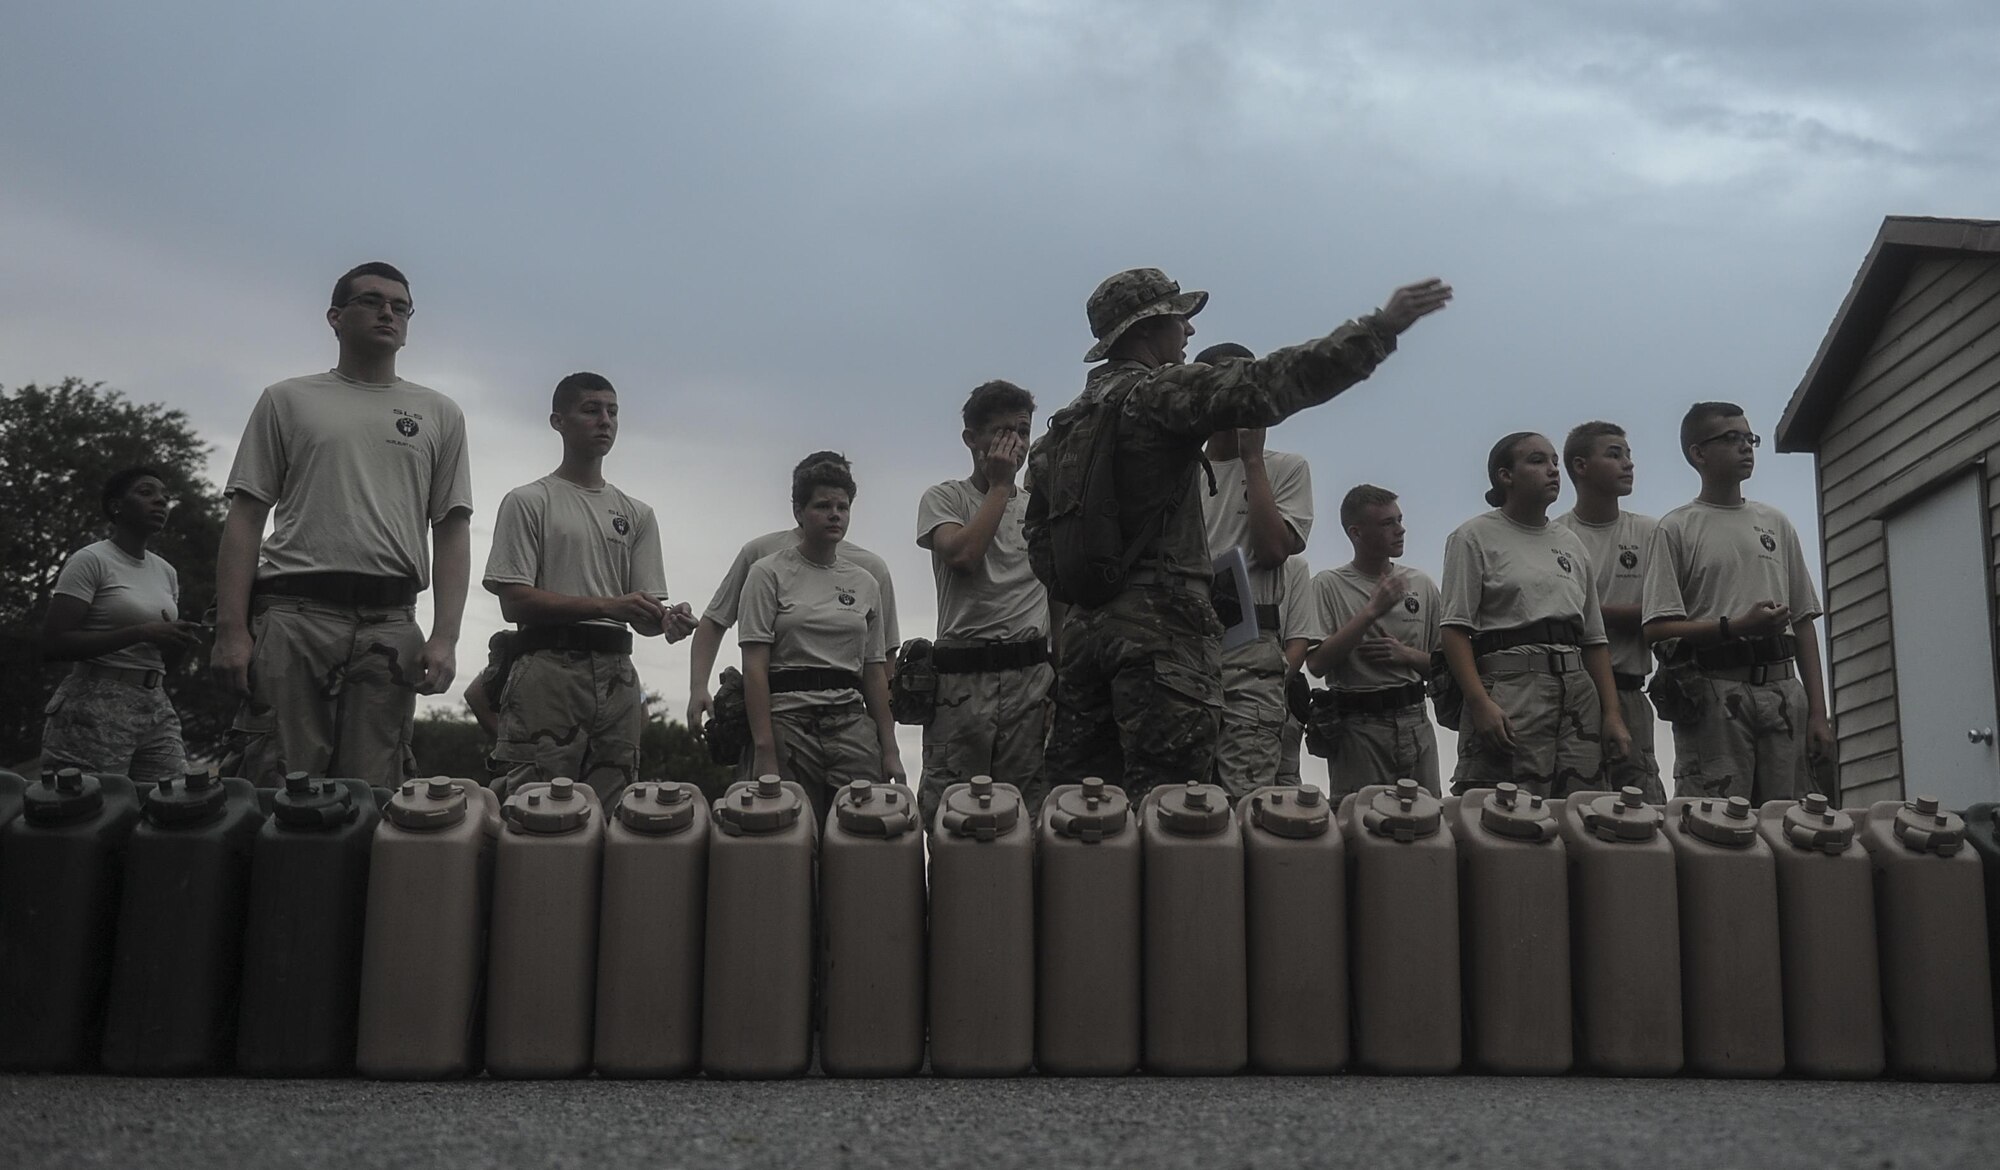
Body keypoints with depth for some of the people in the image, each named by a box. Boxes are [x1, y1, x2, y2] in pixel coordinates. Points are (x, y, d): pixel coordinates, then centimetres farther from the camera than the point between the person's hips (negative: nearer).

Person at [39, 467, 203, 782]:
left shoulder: (166, 572, 15)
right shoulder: (91, 560, -4)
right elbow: (53, 644, -13)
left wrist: (182, 640, -1)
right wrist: (142, 633, -18)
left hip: (157, 709, 6)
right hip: (96, 709, -6)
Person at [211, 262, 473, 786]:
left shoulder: (439, 414, 17)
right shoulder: (287, 400, 14)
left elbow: (452, 529, 11)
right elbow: (246, 517, 9)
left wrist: (444, 636, -3)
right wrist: (231, 629, -4)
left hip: (389, 624, 1)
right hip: (293, 615, -1)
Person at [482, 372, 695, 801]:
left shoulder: (637, 514, 19)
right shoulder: (528, 502, 5)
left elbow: (641, 617, 13)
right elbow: (514, 601, -6)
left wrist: (667, 620, -12)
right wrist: (607, 606, -16)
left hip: (617, 675, 5)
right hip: (549, 671, -5)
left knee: (614, 813, 2)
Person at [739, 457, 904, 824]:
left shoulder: (865, 583, 14)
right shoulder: (770, 573, 1)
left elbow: (875, 671, 14)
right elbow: (755, 666, -6)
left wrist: (890, 750, 6)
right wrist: (764, 750, -14)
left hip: (853, 724, 4)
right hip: (788, 721, -4)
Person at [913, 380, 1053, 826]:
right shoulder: (944, 499, 7)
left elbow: (1060, 597, 17)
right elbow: (963, 555, -14)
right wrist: (1000, 484, -5)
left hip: (1031, 674, 3)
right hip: (963, 675, -3)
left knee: (1027, 806, 0)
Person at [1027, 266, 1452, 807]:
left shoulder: (1065, 422, 20)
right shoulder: (1160, 391, -5)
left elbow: (1041, 536, 24)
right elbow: (1271, 385, -15)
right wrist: (1382, 326, -12)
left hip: (1083, 626, 8)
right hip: (1158, 628, -8)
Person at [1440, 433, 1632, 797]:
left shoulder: (1571, 544, 22)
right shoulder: (1475, 537, 3)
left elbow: (1595, 639, 21)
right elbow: (1455, 629, -6)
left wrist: (1612, 713, 11)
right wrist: (1480, 702, -18)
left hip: (1578, 693, 6)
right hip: (1509, 689, -6)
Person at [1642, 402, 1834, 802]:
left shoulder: (1776, 523, 20)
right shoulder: (1676, 528, 4)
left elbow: (1804, 622, 18)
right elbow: (1658, 628, -5)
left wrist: (1818, 712, 10)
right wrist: (1737, 627, -17)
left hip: (1782, 688, 5)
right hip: (1713, 691, -5)